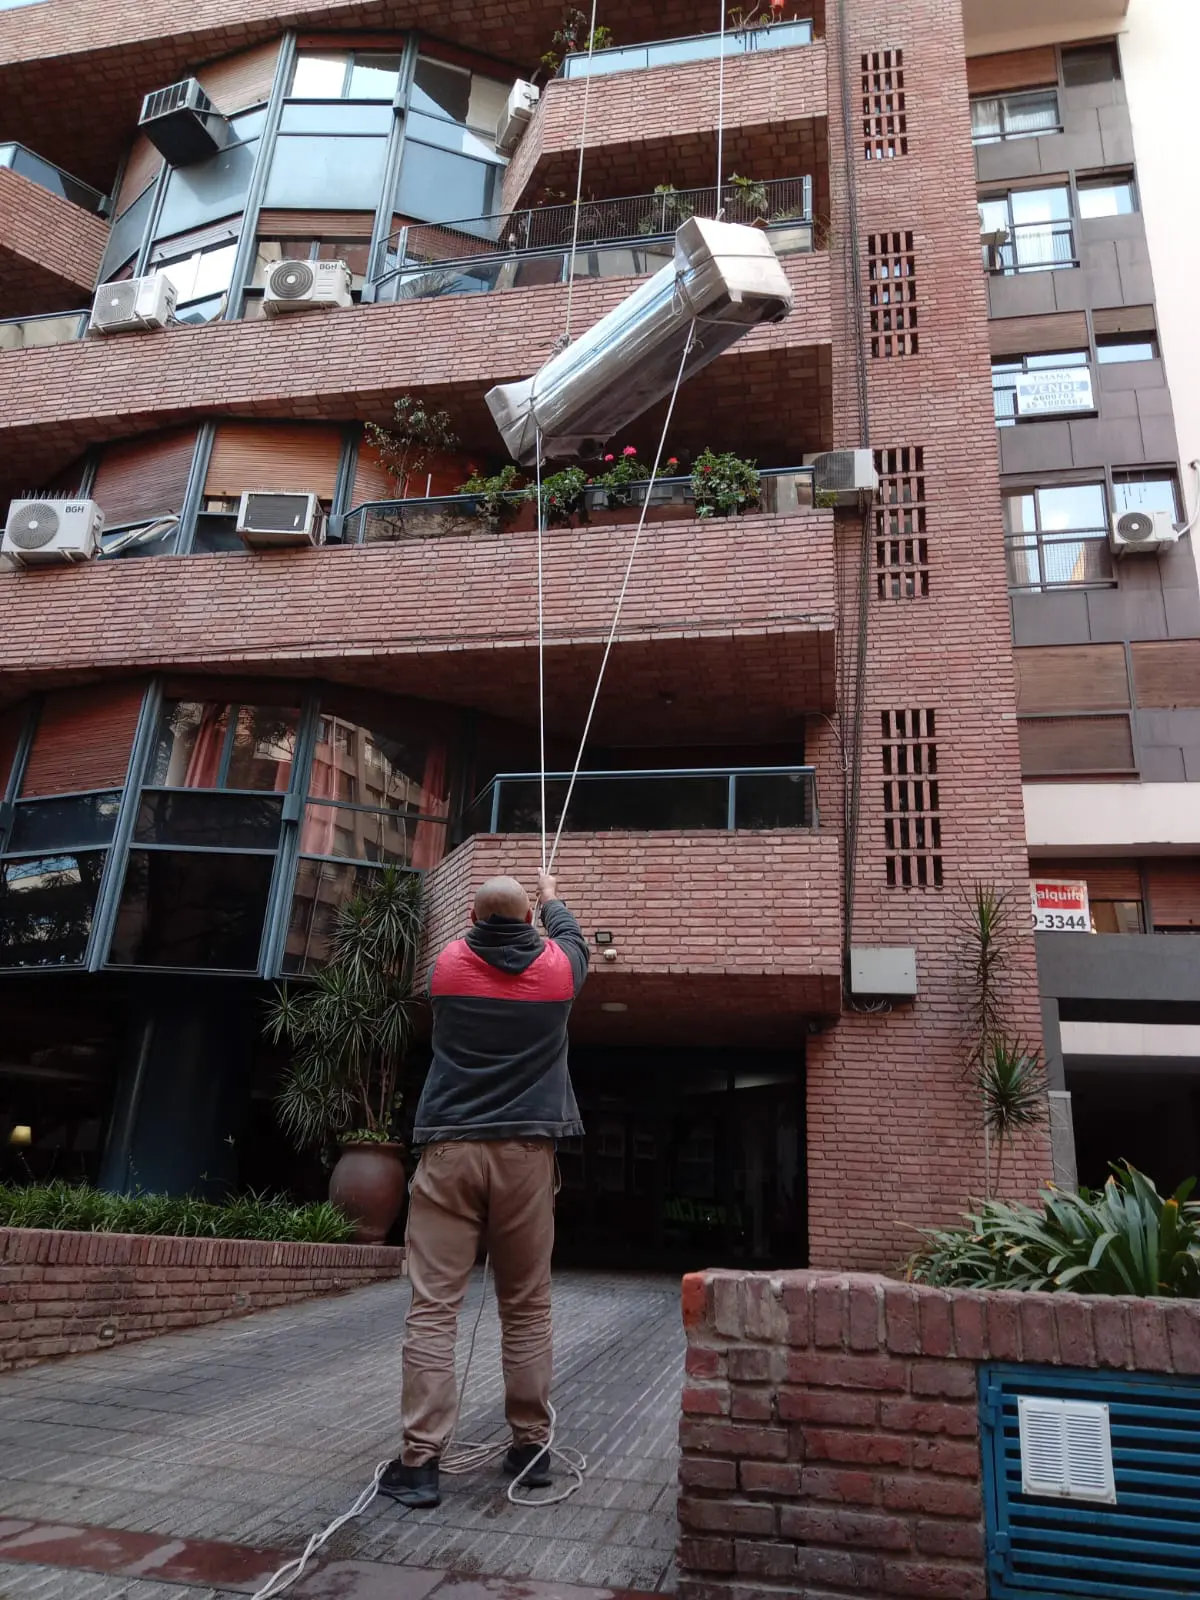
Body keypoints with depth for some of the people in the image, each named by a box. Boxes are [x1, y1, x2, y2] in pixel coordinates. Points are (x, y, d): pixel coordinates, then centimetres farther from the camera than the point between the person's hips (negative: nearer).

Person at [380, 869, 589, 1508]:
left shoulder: (449, 964, 4)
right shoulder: (554, 968, 4)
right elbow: (571, 935, 28)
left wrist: (490, 914, 48)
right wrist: (551, 897, 47)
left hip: (449, 1150, 0)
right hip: (525, 1151, 1)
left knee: (433, 1305, 2)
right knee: (527, 1306, 11)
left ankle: (419, 1460, 2)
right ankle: (531, 1445, 20)